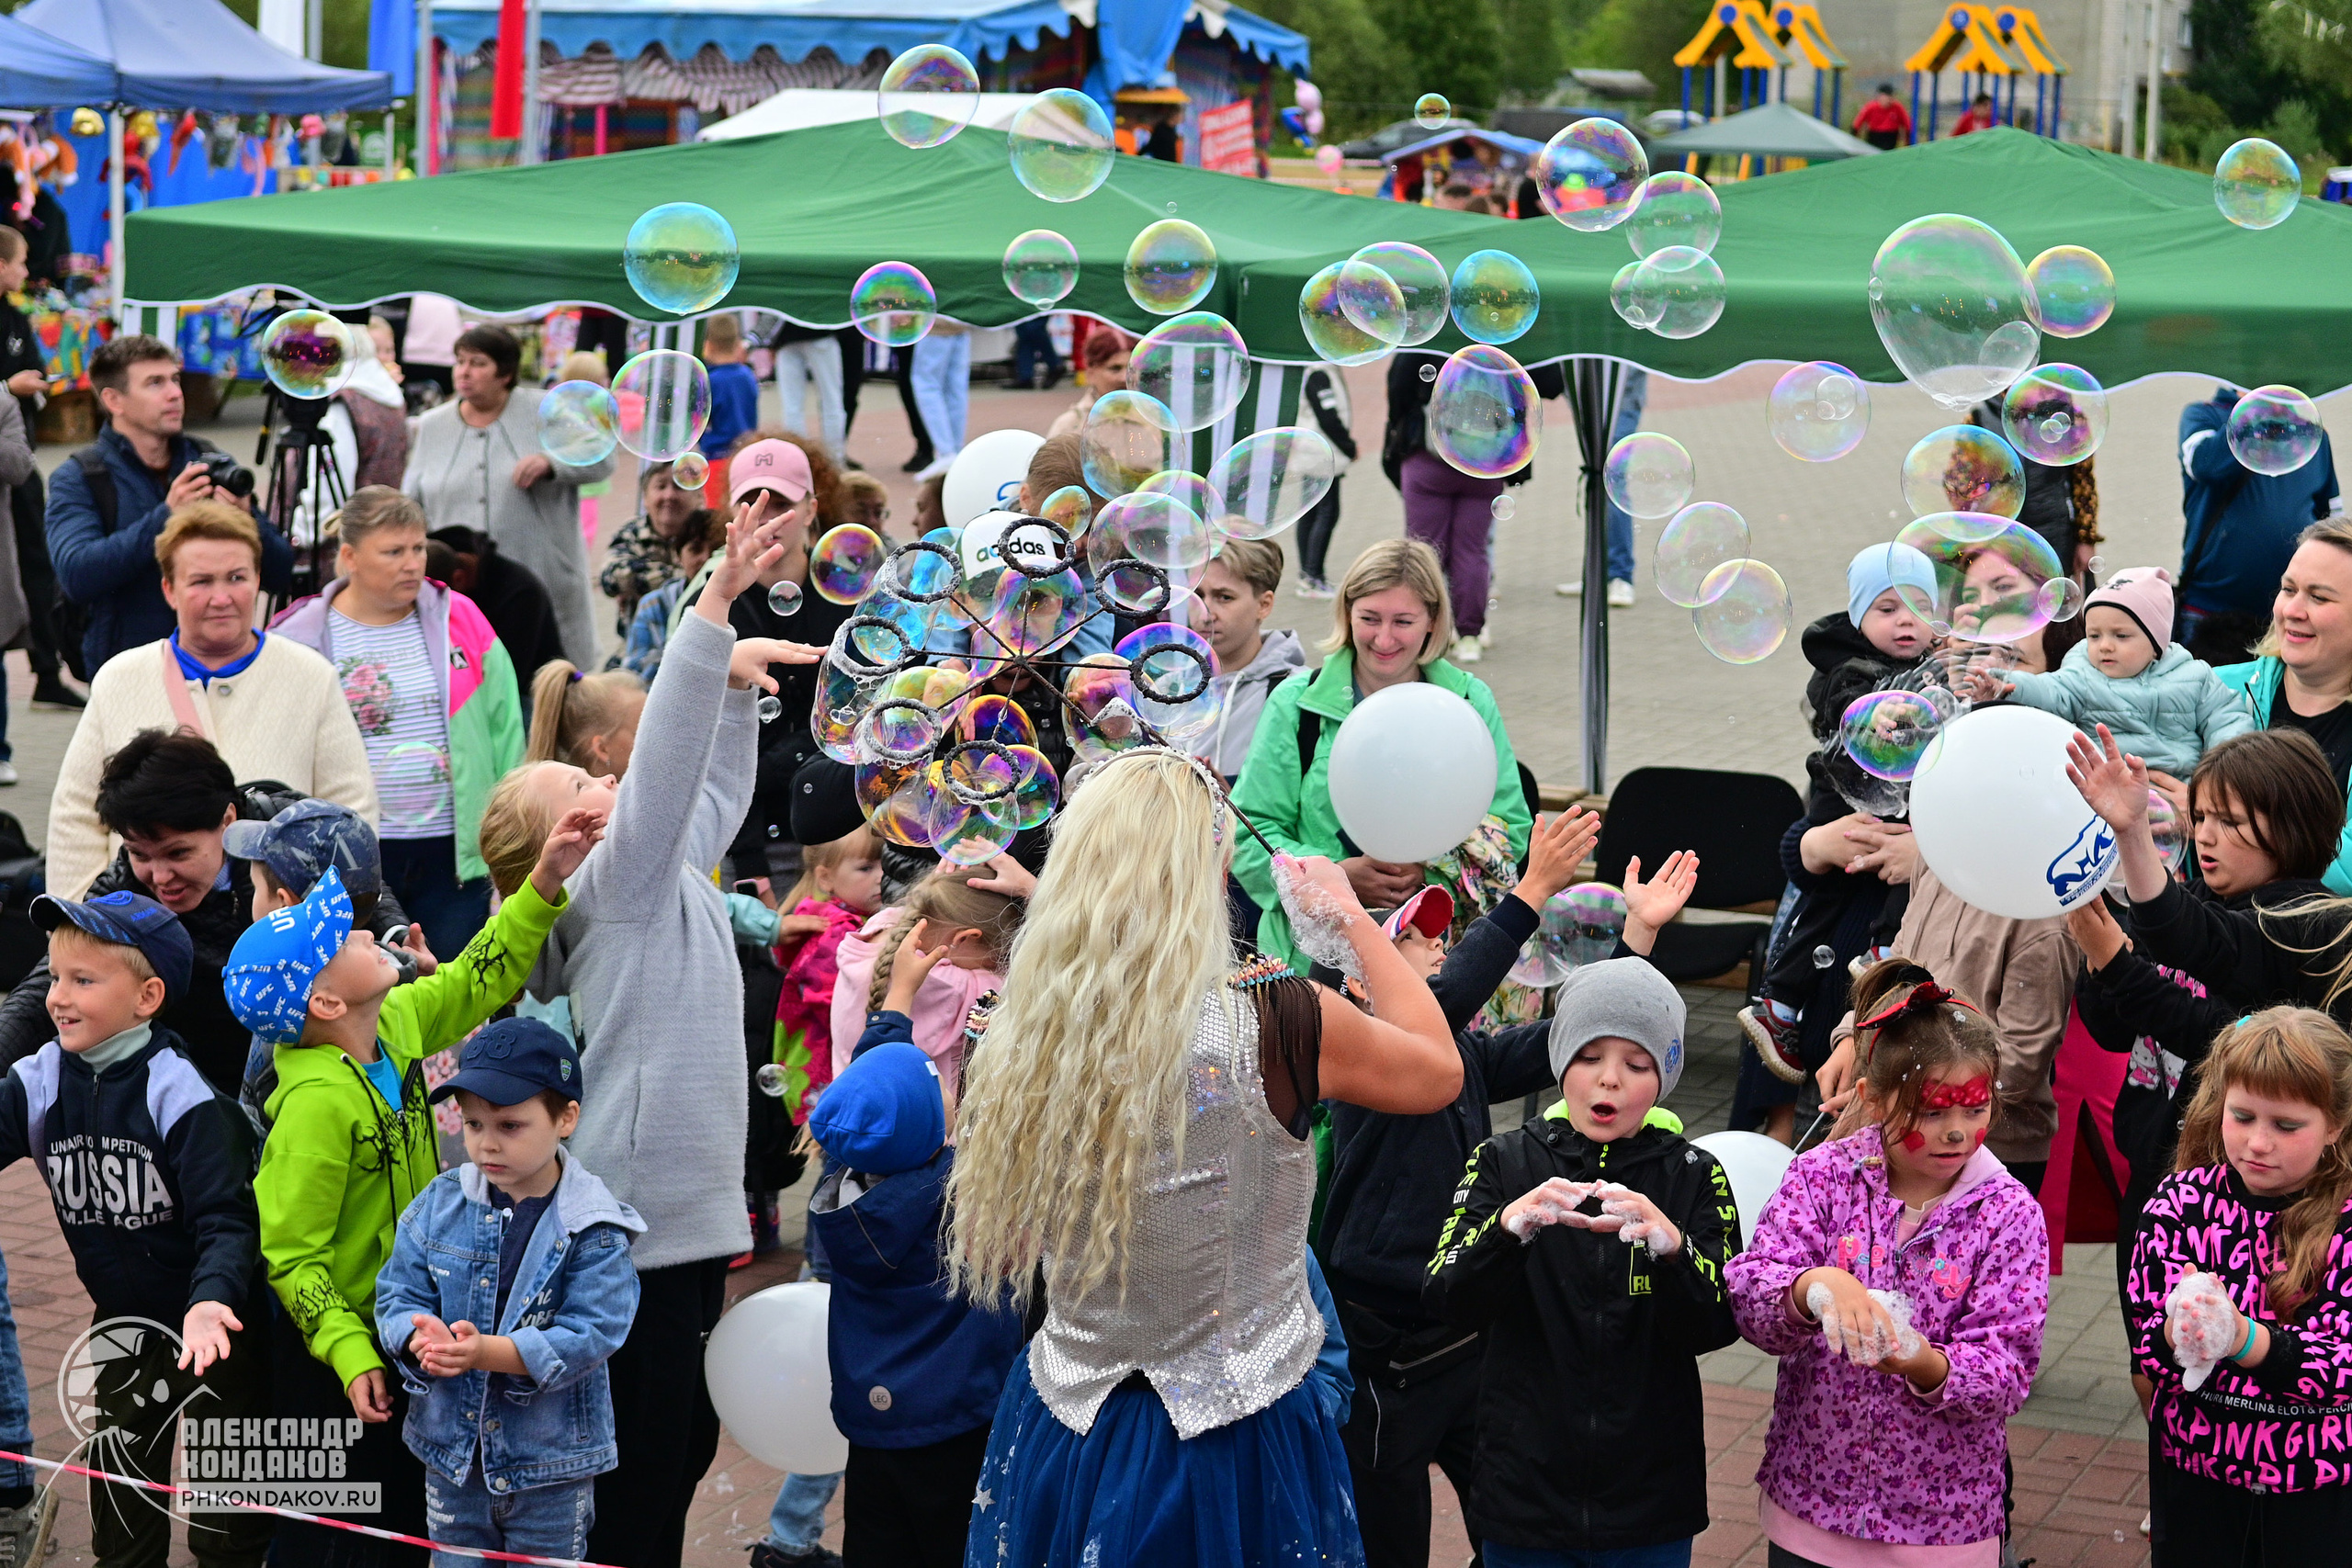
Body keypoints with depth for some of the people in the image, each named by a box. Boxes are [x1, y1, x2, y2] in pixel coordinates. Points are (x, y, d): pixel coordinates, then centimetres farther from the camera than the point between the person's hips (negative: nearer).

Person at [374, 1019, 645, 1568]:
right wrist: (425, 1336, -26)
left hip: (551, 1463, -3)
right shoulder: (439, 1204, -2)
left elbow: (591, 1333, -21)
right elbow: (397, 1296, -2)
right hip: (451, 1453, 3)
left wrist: (487, 1352, -32)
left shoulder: (593, 1228, -14)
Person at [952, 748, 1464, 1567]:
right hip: (1236, 1453, -3)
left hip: (1059, 1440, 4)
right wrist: (1350, 916, 14)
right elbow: (1439, 1072, 2)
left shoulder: (1015, 1044, -9)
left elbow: (991, 1255, 8)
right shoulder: (1279, 1025, -19)